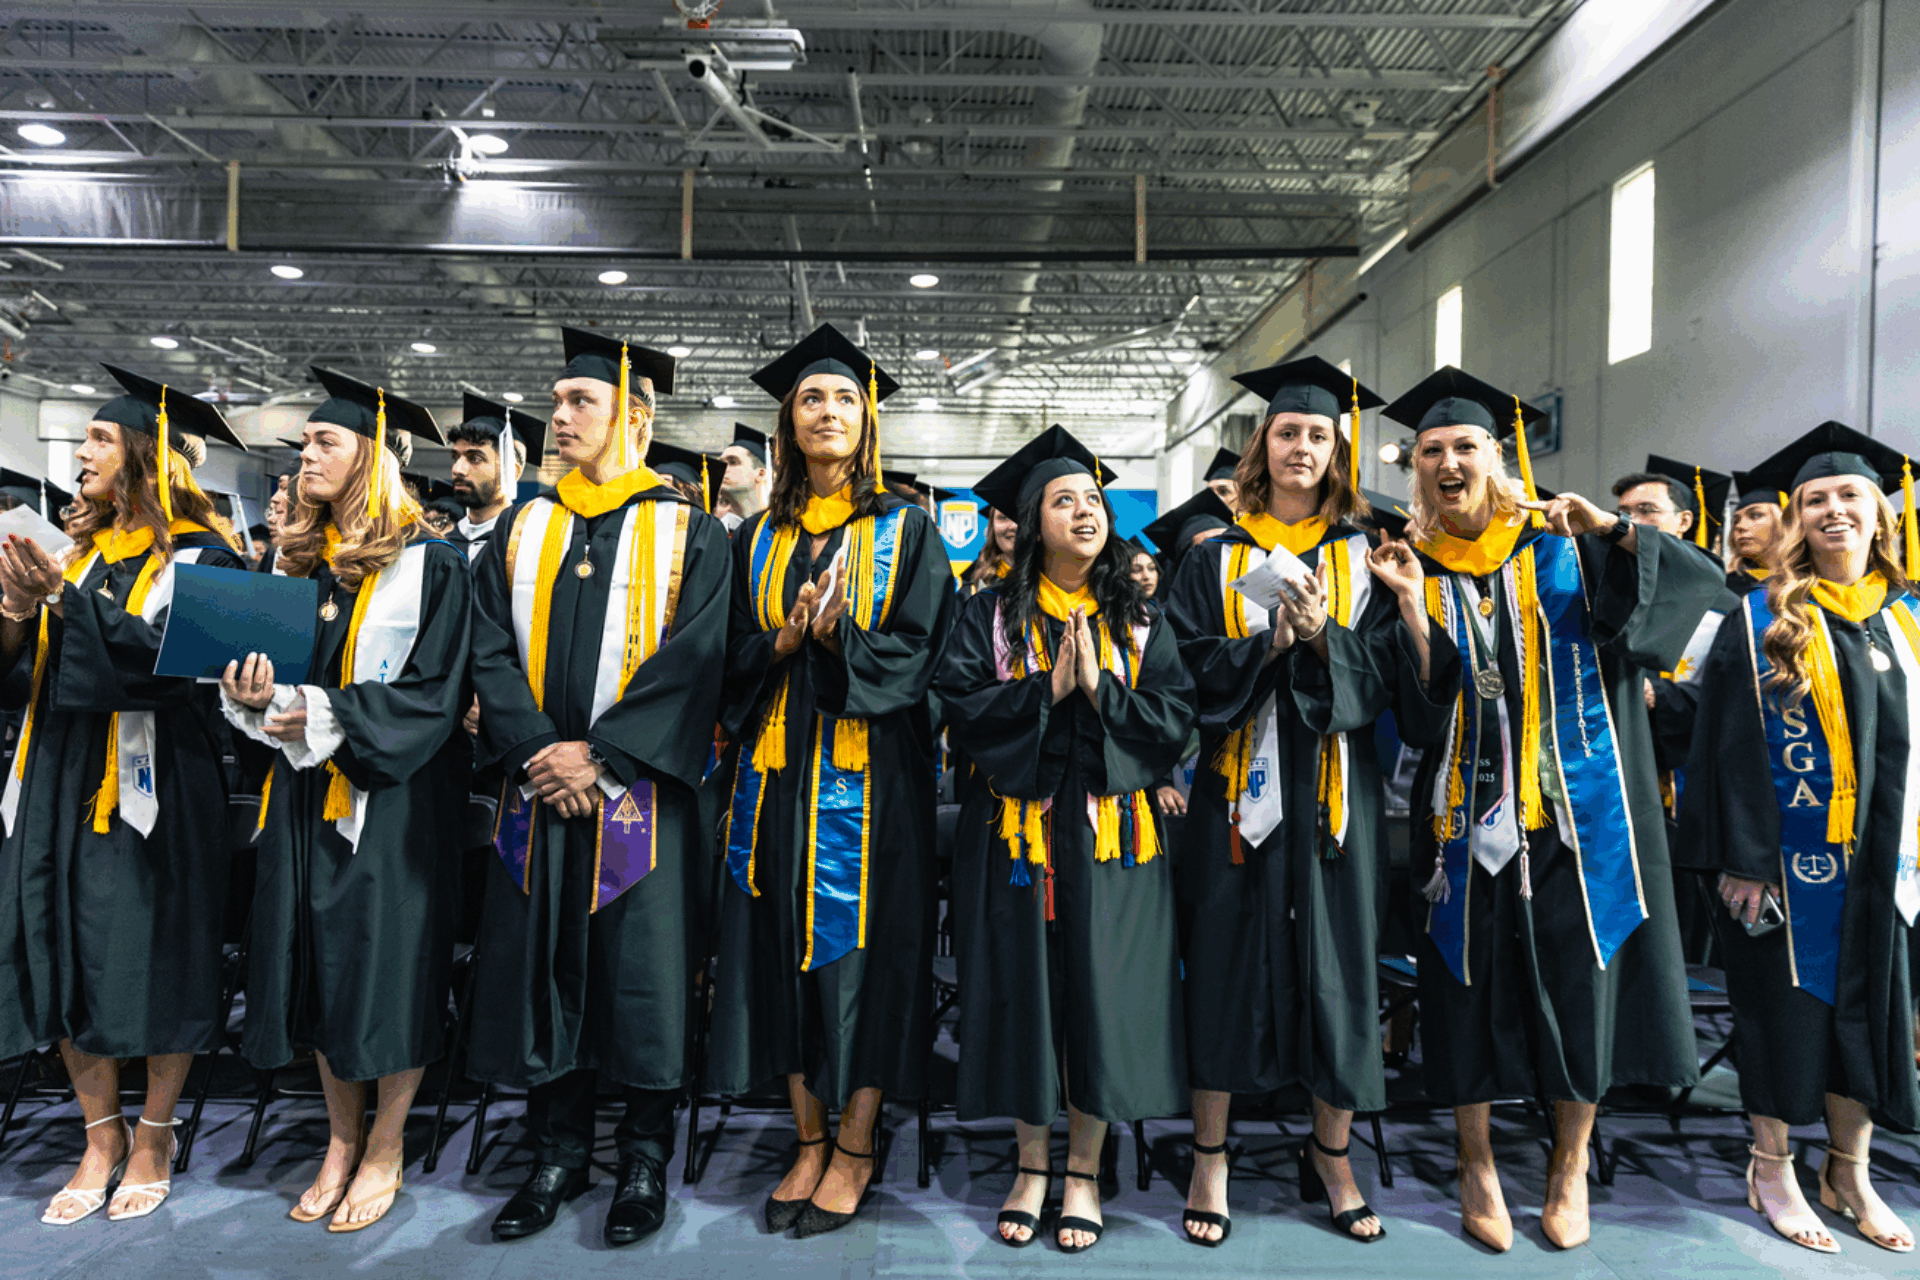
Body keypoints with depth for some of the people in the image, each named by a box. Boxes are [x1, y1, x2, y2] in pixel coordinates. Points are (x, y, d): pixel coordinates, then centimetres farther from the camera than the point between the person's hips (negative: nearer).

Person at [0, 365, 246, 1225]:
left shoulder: (196, 554, -4)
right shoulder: (85, 551, 14)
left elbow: (165, 656, -18)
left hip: (148, 792, -6)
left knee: (154, 965, 2)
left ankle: (153, 1137, 18)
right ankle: (101, 1137, 20)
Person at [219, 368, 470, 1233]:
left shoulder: (428, 564, -8)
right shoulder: (295, 561, 11)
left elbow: (432, 696, -14)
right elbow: (261, 663, 14)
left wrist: (322, 714, -22)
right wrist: (253, 695, -8)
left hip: (389, 800, -6)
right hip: (304, 797, 6)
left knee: (388, 962, 1)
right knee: (318, 961, 10)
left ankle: (385, 1148, 18)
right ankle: (342, 1139, 27)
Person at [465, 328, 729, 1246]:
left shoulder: (689, 532, 1)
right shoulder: (523, 529, 12)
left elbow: (693, 658, -9)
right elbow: (491, 652, 4)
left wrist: (599, 752, -16)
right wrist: (538, 752, -11)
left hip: (639, 790, -3)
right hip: (537, 787, 4)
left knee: (642, 971, 2)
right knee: (542, 965, 8)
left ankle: (645, 1160, 20)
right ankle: (558, 1153, 25)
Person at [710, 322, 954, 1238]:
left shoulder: (905, 530, 3)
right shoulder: (758, 539, 12)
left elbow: (916, 652, -4)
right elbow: (736, 661, 8)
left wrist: (839, 637, -19)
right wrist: (788, 639, -12)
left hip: (872, 771, -3)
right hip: (779, 771, 3)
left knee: (863, 948, 0)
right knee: (785, 950, 6)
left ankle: (855, 1150, 16)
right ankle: (809, 1143, 21)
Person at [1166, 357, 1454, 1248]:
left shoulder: (1366, 556, 7)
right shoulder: (1215, 559, 6)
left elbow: (1390, 682, -1)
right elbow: (1190, 670, -3)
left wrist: (1322, 633, -17)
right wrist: (1271, 642, -16)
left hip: (1333, 791, 1)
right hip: (1238, 789, -1)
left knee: (1337, 962, 6)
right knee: (1225, 959, 2)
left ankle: (1331, 1156, 24)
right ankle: (1210, 1158, 17)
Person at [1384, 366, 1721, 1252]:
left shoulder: (1562, 547, 4)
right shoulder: (1412, 567, 5)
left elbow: (1702, 582, -4)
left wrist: (1613, 530, -17)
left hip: (1569, 815, 0)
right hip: (1464, 822, 0)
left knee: (1577, 984, 6)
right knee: (1470, 988, 6)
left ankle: (1571, 1164, 28)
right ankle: (1477, 1162, 25)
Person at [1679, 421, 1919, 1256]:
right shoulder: (1762, 620, -5)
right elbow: (1733, 745, -10)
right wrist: (1742, 859, -15)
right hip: (1793, 856, -4)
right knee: (1787, 1002, 4)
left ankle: (1849, 1172, 28)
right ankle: (1771, 1172, 21)